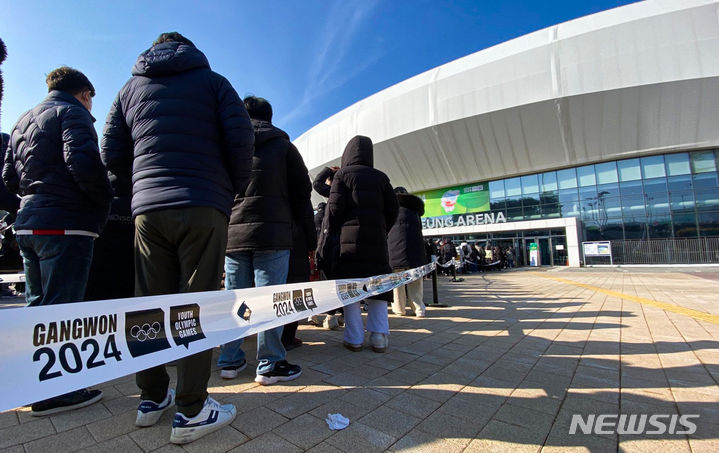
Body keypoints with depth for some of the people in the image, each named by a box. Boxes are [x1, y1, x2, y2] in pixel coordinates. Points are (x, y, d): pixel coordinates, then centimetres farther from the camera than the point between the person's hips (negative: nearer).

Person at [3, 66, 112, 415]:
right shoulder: (72, 113, -4)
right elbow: (82, 161, -21)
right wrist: (105, 199, -11)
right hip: (66, 224, -9)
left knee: (37, 306, 16)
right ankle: (51, 392, 3)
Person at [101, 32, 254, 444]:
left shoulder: (131, 88, 21)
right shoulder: (212, 81, 12)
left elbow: (112, 154, 14)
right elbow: (241, 140, -3)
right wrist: (234, 192, 7)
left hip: (147, 209, 4)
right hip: (204, 208, -4)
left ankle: (152, 398, 22)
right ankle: (191, 411, 4)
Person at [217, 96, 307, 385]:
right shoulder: (283, 146, 5)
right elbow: (302, 190, 4)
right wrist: (291, 220, 16)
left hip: (233, 234, 4)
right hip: (272, 234, -3)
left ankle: (230, 361, 21)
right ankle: (270, 365, 7)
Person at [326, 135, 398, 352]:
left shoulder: (342, 174, 6)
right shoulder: (381, 177, 15)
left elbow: (335, 207, -4)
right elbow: (393, 209, 8)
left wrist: (330, 234, 3)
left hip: (349, 236, -3)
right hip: (376, 239, 3)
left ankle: (354, 339, 5)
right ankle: (379, 338, 7)